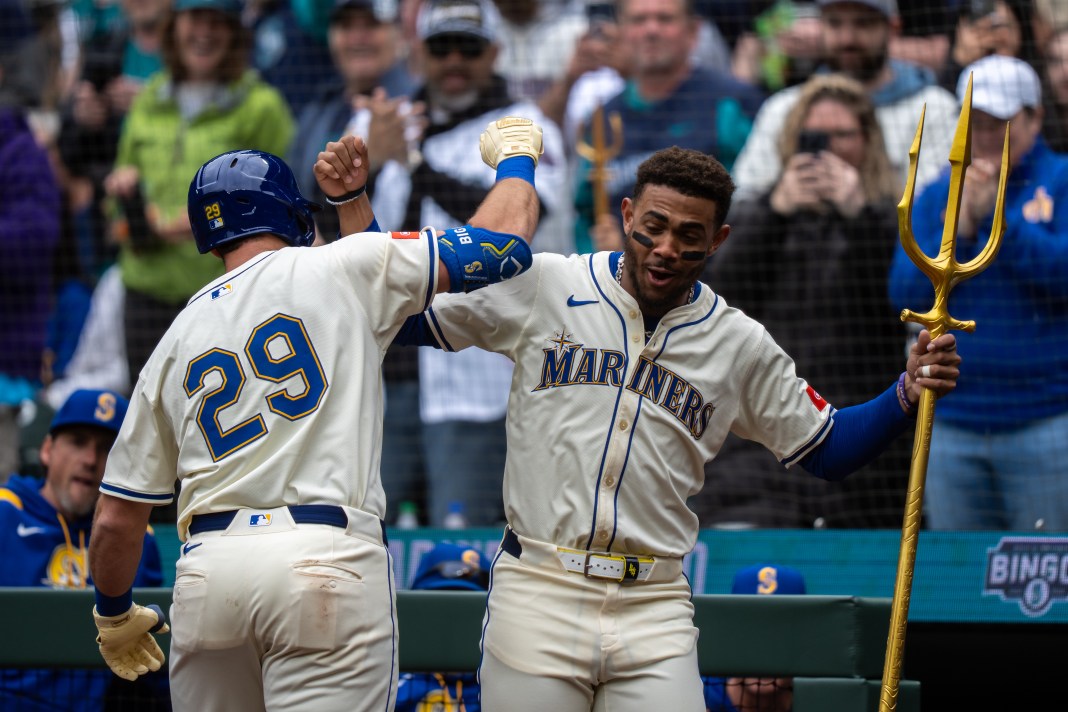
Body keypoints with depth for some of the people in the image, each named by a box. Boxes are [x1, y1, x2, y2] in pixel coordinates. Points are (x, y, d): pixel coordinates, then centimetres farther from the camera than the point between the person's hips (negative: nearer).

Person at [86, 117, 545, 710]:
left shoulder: (174, 343, 20)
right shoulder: (337, 268, 8)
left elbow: (115, 520, 20)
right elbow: (502, 241, 8)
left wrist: (113, 614, 38)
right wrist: (515, 157, 29)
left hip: (206, 572, 4)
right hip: (328, 557, -4)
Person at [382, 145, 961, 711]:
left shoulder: (740, 347, 9)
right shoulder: (541, 286, 3)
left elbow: (826, 448, 16)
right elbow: (408, 320, 6)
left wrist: (908, 394, 0)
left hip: (656, 610, 2)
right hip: (538, 598, -1)